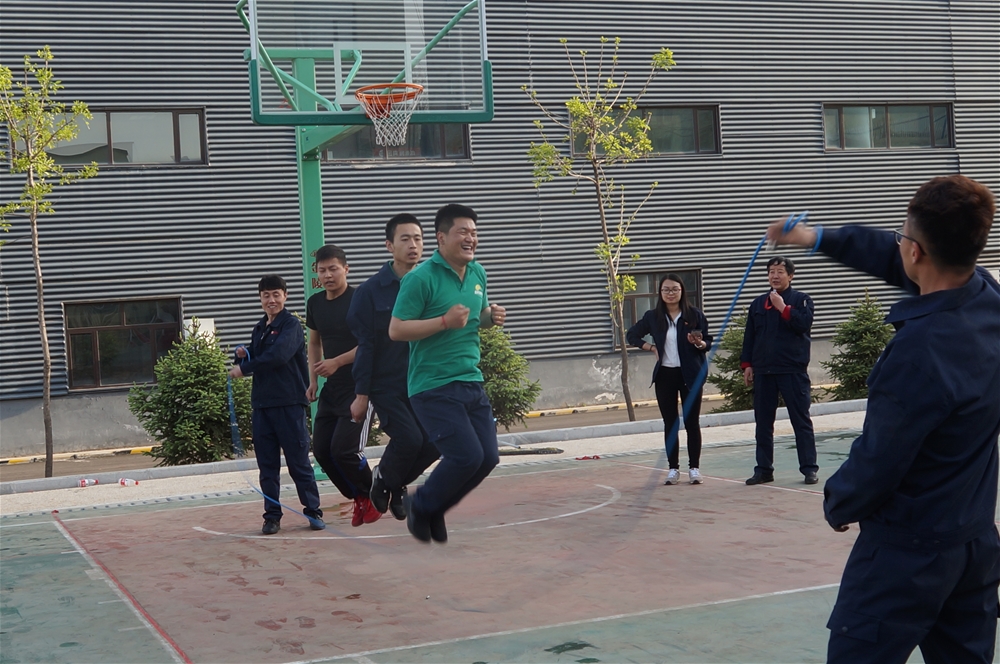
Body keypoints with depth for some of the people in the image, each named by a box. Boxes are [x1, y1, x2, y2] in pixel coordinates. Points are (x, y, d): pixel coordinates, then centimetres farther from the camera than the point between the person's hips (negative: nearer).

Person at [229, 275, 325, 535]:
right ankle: (272, 516, 12)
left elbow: (278, 356, -21)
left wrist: (244, 368, -14)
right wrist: (243, 357, -1)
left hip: (289, 403, -7)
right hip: (261, 403, 7)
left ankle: (313, 511, 7)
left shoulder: (291, 326, -6)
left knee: (298, 460, -2)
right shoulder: (259, 329, 17)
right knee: (267, 464, 6)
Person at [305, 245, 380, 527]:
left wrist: (336, 362, -22)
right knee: (321, 449, 3)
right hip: (332, 388, 7)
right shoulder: (315, 303, 10)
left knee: (344, 449, -14)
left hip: (360, 386, -7)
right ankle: (359, 499, 21)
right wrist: (313, 380, 14)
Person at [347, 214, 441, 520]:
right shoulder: (371, 291, -4)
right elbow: (365, 346, -3)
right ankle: (384, 479, 14)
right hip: (386, 385, -4)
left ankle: (395, 484, 21)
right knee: (409, 438, -18)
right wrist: (361, 394, -5)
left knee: (434, 441, -7)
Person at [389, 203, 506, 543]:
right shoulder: (421, 278, -12)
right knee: (467, 456, -14)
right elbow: (396, 330, -15)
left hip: (472, 384, 8)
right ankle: (420, 505, 13)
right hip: (433, 387, -8)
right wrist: (444, 321, -22)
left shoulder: (478, 273, 11)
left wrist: (492, 317, 4)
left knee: (488, 457, 4)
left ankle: (433, 509, 25)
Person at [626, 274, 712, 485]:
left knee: (692, 422, 2)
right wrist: (652, 348, 4)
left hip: (690, 374, -2)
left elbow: (708, 342, 3)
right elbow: (632, 335, 15)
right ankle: (673, 468, 11)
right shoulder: (653, 317, 4)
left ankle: (694, 467, 9)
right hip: (665, 375, 2)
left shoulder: (694, 315, -1)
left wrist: (699, 343, -19)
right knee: (669, 423, 5)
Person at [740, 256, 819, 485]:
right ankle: (764, 469, 14)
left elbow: (804, 323, -15)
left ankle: (809, 468, 5)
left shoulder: (802, 300, 2)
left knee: (801, 421, 0)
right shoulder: (758, 304, 14)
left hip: (793, 370, -4)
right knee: (763, 423, 7)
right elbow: (749, 336, 14)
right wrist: (747, 365, 7)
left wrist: (783, 307, -14)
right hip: (763, 371, 4)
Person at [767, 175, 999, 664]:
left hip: (908, 550, -8)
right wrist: (819, 239, 21)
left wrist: (838, 504, 0)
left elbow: (878, 459, -19)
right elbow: (892, 258, 13)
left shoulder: (919, 350, -29)